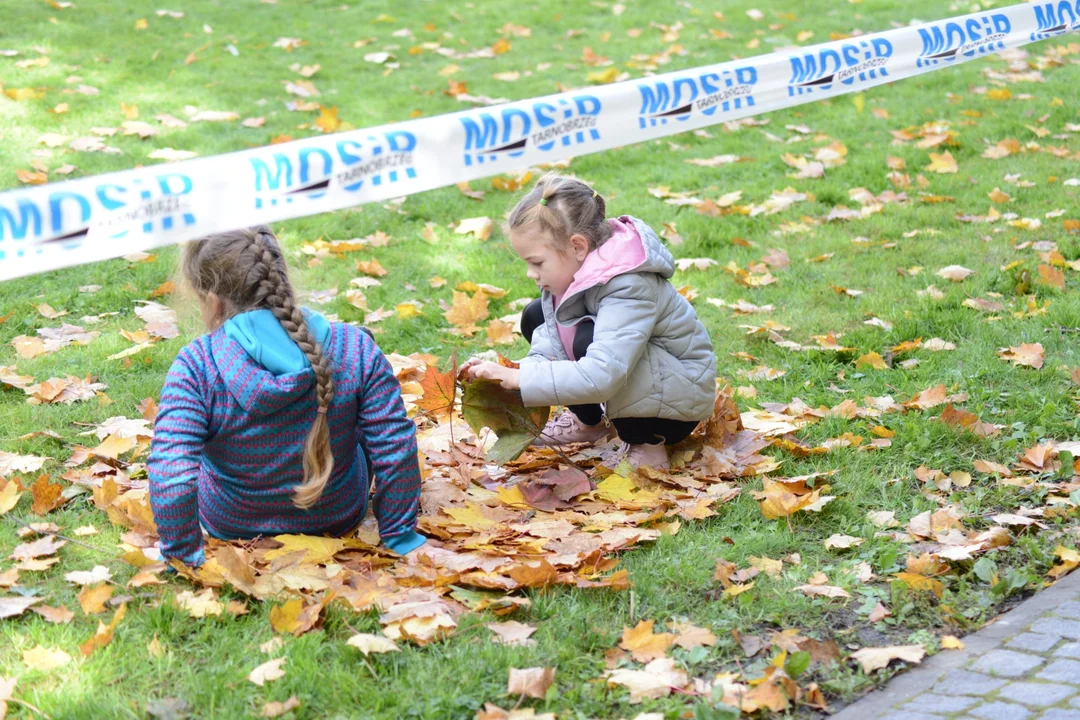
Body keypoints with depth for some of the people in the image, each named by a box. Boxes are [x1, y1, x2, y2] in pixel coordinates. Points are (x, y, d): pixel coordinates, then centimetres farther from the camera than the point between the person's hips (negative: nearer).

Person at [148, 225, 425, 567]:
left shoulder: (195, 366, -28)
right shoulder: (355, 349, -22)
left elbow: (170, 473, -33)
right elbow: (395, 452, -19)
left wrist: (182, 552, -18)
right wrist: (400, 537, -6)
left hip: (230, 527, -1)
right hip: (338, 518, 1)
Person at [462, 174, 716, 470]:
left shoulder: (627, 289, -34)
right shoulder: (576, 269, -8)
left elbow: (599, 377, -44)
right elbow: (550, 343, -8)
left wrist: (519, 378, -41)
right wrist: (510, 373, -28)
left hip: (682, 401, -9)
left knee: (587, 340, -33)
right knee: (535, 316, 3)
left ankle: (646, 448, -14)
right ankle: (589, 422, 17)